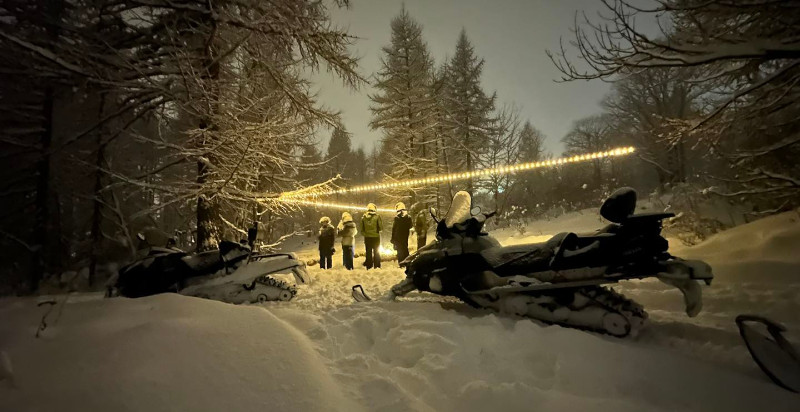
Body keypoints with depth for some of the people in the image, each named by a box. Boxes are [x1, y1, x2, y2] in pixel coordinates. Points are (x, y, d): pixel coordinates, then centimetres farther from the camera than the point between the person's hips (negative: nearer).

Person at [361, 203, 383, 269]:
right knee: (376, 251, 10)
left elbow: (362, 229, 3)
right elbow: (381, 227, -9)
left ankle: (369, 265, 14)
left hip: (367, 237, 2)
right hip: (375, 237, -2)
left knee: (368, 252, 12)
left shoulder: (364, 217, -2)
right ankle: (376, 265, 10)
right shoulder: (377, 216, -12)